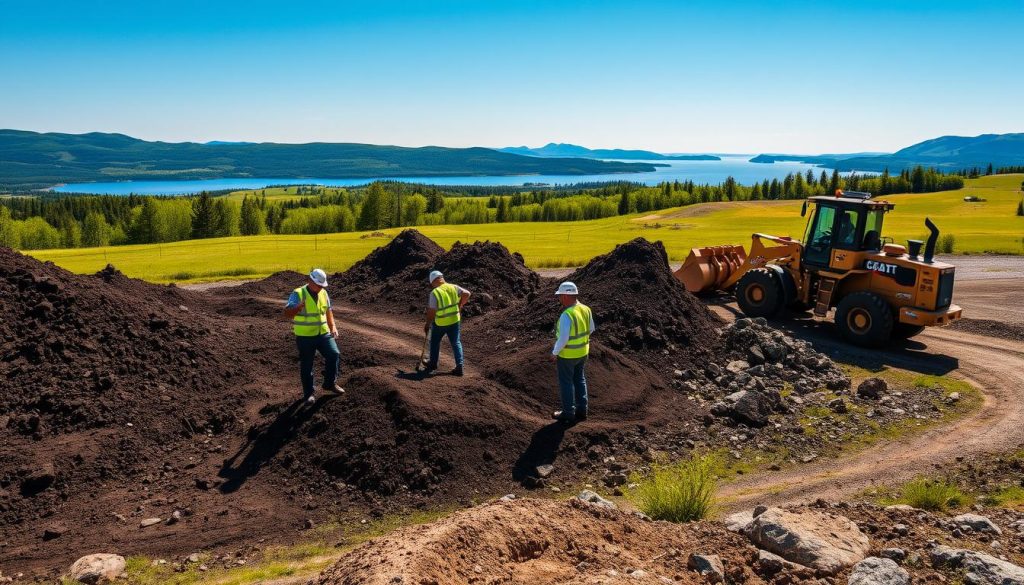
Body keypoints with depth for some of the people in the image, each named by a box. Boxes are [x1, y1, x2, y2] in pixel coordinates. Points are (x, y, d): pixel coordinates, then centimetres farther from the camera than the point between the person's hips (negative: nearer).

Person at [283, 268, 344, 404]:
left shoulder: (323, 293, 4)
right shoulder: (298, 294, -14)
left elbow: (328, 311, 18)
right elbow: (287, 313, -24)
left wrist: (333, 326, 5)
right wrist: (299, 307, -44)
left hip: (323, 333, 5)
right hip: (305, 337, -4)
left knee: (334, 354, -7)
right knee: (306, 366, 5)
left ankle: (330, 383, 13)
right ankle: (308, 393, 20)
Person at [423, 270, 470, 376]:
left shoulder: (434, 293, -16)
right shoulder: (453, 287, -4)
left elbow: (431, 311, -14)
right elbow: (467, 294, -4)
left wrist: (427, 324, -1)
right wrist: (459, 306, 9)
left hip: (440, 322, -3)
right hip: (454, 320, 3)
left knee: (435, 341, 20)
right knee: (456, 343, 8)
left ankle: (433, 363, 33)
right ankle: (459, 365, -2)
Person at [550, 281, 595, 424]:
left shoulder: (566, 315, -29)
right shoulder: (586, 309, -5)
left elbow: (563, 338, -27)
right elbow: (591, 329, 8)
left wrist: (554, 353, -13)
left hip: (567, 354, -7)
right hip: (582, 351, 7)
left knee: (566, 383, 9)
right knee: (579, 379, 21)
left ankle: (568, 413, 19)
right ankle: (582, 410, 30)